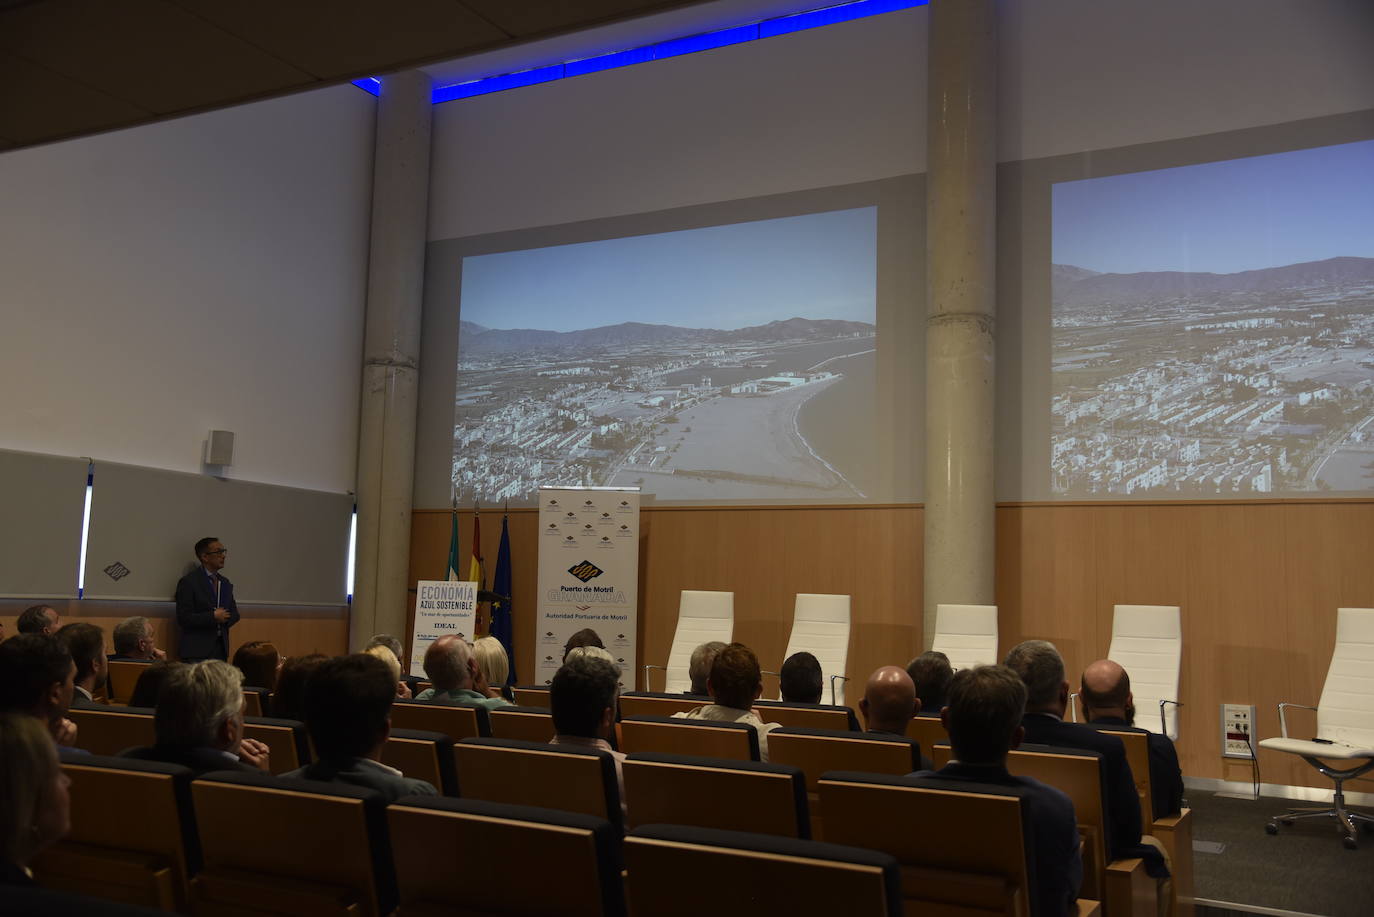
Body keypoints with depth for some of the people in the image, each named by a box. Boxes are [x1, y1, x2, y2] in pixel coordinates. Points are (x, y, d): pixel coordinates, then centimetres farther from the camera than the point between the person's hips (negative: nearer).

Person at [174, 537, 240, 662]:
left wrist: (224, 619, -3)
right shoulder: (188, 582, -6)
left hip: (221, 648, 6)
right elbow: (184, 618, -12)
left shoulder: (225, 582, 15)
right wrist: (213, 617, -15)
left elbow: (234, 614, 18)